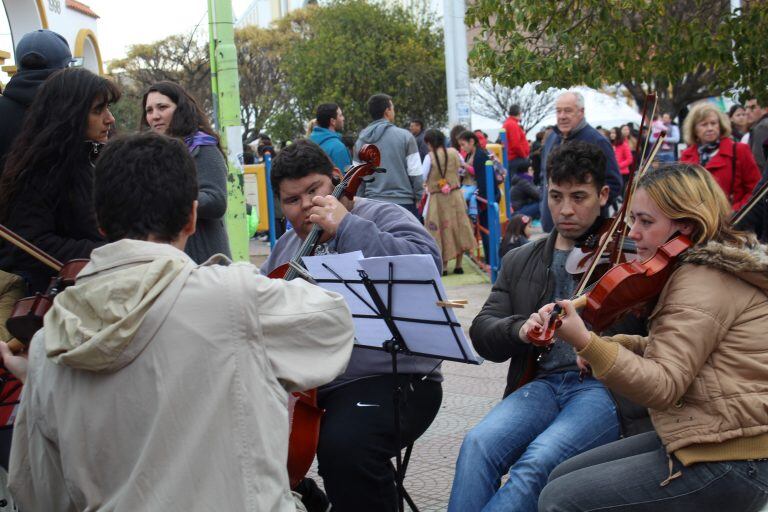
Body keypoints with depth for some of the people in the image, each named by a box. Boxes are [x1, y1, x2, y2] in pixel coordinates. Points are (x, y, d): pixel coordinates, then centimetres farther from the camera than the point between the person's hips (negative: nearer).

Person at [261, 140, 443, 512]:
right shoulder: (286, 248, 21)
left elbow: (426, 264, -20)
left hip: (387, 380, -7)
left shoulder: (380, 217, -1)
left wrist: (347, 226, -19)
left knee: (345, 446, -33)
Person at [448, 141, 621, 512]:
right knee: (478, 445, -27)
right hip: (543, 382, 4)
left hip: (606, 385, -3)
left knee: (537, 462, -31)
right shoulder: (520, 262, 19)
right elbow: (483, 333, 10)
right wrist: (522, 329, -11)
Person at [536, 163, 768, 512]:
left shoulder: (705, 281, -19)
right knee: (561, 477, 12)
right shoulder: (716, 266, 13)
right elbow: (677, 350, 17)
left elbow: (663, 387, -24)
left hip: (726, 464, -10)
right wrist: (611, 344, 1)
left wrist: (583, 341, -34)